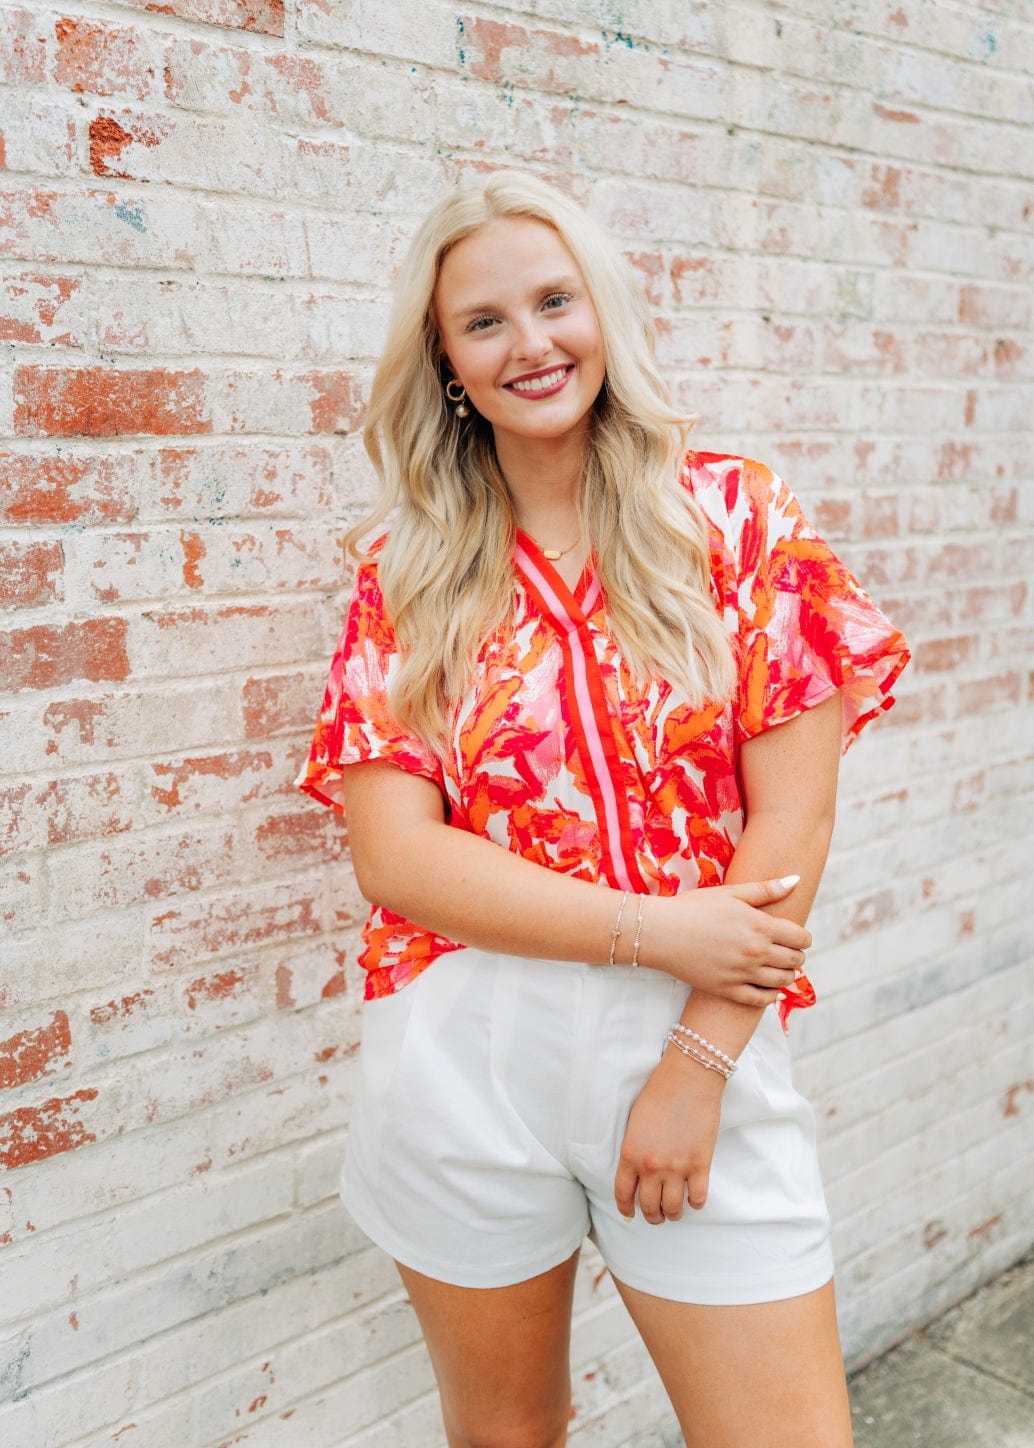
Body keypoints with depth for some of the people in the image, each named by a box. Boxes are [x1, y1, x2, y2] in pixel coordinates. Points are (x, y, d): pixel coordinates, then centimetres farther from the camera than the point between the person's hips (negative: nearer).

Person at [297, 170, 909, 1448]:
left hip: (702, 1046, 0)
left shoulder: (733, 515, -1)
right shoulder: (407, 573, 1)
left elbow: (793, 819, -5)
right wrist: (654, 927, -14)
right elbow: (393, 858, -6)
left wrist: (696, 1065, -11)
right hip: (461, 1065, 1)